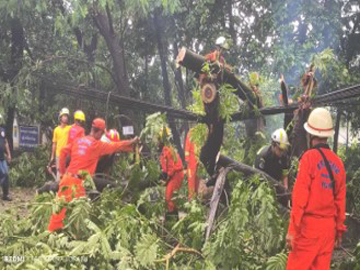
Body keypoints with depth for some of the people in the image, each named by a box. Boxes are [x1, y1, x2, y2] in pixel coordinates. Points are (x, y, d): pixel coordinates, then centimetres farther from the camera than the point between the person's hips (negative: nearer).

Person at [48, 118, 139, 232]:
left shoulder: (78, 140, 11)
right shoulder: (97, 144, -5)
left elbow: (63, 152, 11)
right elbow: (116, 146, 3)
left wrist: (62, 171, 18)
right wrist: (132, 142, 17)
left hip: (67, 177, 7)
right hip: (78, 181, -7)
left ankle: (51, 231, 20)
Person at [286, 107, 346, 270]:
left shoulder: (309, 157, -10)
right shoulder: (338, 162, 5)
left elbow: (300, 197, -13)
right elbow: (341, 200, 9)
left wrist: (292, 230, -10)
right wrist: (340, 229, 19)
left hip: (309, 224, -5)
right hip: (329, 226, 6)